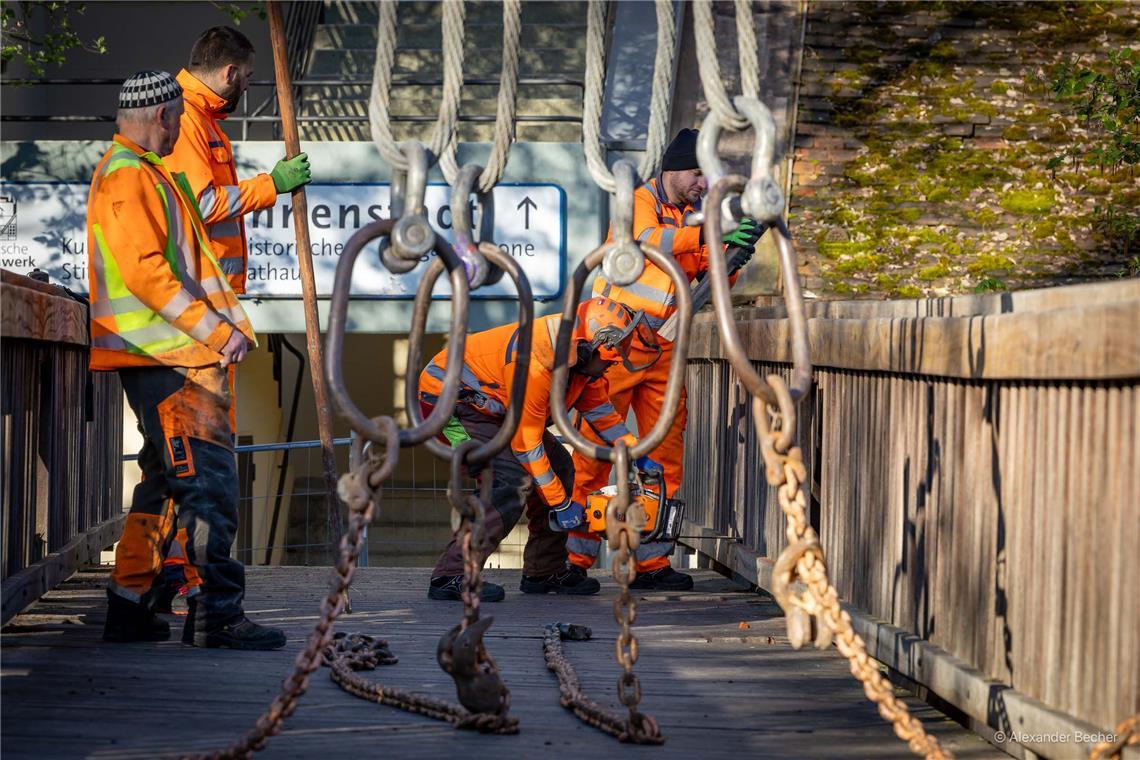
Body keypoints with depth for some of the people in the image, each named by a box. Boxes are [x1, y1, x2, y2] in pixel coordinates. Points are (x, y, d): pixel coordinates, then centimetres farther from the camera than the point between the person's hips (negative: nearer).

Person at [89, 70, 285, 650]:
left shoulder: (145, 174, 23)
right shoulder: (127, 175, -11)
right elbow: (144, 270, -21)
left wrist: (228, 324, 18)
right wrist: (216, 329, -19)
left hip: (172, 357, 11)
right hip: (164, 358, -11)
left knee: (167, 482, 14)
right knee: (208, 478, -12)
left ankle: (129, 609, 18)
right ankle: (217, 614, -13)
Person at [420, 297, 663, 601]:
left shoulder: (580, 353, -6)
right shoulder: (535, 364, -34)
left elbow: (599, 407, 12)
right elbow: (525, 443, -28)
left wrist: (637, 457, 6)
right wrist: (561, 504, -22)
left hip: (487, 402, 10)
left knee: (559, 468, 7)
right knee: (512, 482, -25)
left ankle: (545, 571, 14)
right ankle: (450, 576, -23)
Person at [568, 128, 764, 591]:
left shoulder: (692, 218, 14)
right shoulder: (639, 202, -5)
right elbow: (648, 238, -28)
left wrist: (736, 252, -13)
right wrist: (709, 234, -38)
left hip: (662, 350, 7)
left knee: (666, 454, 5)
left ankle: (652, 562, 10)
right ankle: (574, 558, -1)